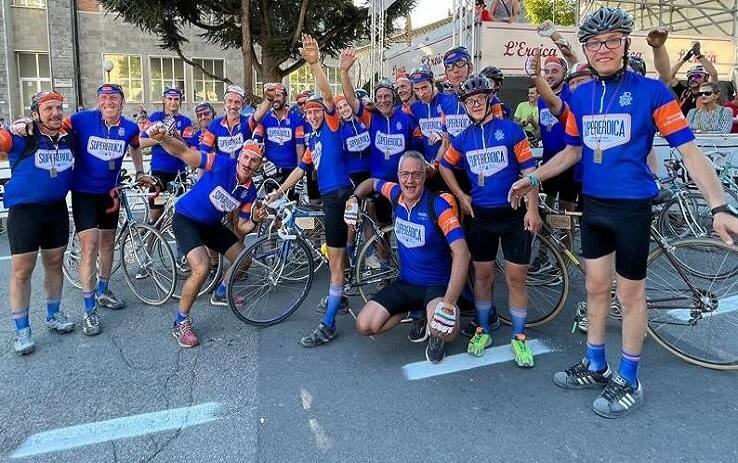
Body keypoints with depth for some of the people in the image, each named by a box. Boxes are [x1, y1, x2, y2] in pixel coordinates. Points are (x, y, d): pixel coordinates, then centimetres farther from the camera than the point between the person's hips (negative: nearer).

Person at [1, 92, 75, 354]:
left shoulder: (69, 136, 0)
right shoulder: (22, 138, -13)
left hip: (57, 208, 5)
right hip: (24, 210, -4)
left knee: (54, 264, 15)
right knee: (21, 270, -1)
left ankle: (53, 315, 32)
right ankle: (22, 330, 12)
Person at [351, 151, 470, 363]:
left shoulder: (438, 205, -21)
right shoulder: (396, 194, -5)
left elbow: (461, 253, -29)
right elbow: (373, 182, 20)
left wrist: (449, 302, -36)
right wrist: (354, 198, 0)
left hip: (437, 285, -5)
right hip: (405, 282, 6)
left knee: (446, 331, -35)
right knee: (364, 326, -8)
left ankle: (436, 335, 4)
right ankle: (416, 312, 16)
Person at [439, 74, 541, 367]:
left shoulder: (511, 130, -6)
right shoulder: (463, 139, 4)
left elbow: (529, 170, -6)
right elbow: (445, 166, 20)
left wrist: (533, 209, -11)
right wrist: (461, 196, 11)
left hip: (514, 214, -3)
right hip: (480, 215, 3)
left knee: (516, 278, 2)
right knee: (483, 276, 10)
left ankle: (519, 337, 16)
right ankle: (483, 330, 27)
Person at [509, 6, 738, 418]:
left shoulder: (651, 91, -9)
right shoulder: (580, 97, 4)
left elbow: (689, 150, -12)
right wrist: (533, 178, 9)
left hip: (632, 207, -5)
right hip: (593, 206, 5)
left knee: (630, 293, 6)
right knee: (596, 287, 14)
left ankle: (629, 380, 23)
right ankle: (595, 366, 31)